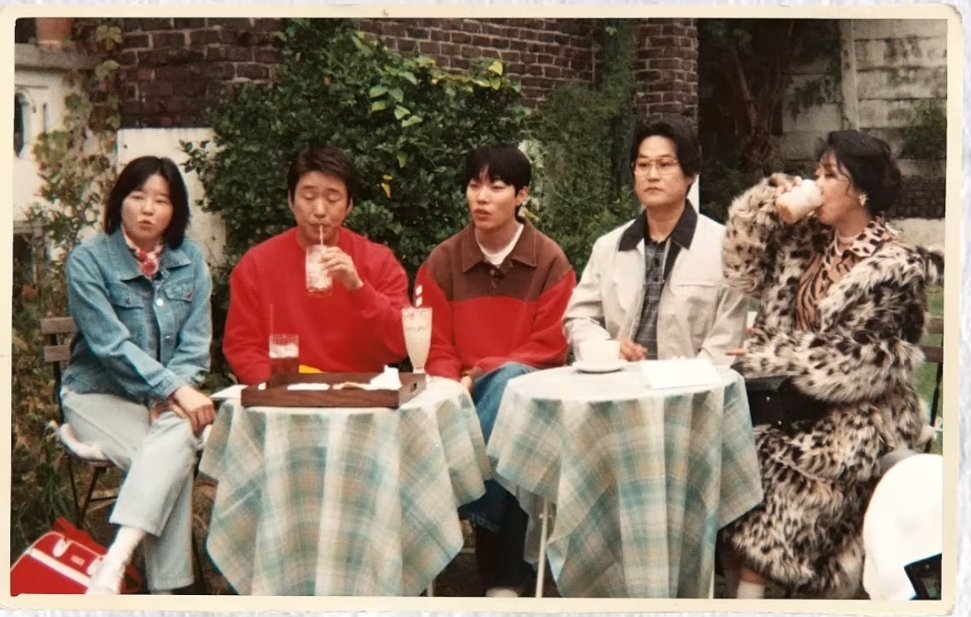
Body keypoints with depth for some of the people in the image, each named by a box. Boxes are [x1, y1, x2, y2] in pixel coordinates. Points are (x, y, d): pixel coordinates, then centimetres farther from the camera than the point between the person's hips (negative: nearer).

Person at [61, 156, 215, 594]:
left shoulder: (190, 260, 5)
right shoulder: (88, 260, -7)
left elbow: (195, 341, 1)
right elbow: (110, 344, -17)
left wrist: (173, 394, -18)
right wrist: (174, 389, -27)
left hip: (168, 396, 3)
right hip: (99, 394, -3)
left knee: (180, 435, -33)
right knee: (172, 460, -31)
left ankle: (115, 562, -42)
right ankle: (164, 589, -31)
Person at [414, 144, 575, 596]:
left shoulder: (550, 262, 1)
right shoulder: (442, 262, 6)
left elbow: (548, 349, -4)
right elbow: (436, 349, 4)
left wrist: (479, 375, -17)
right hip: (465, 400, 1)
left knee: (510, 380, -39)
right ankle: (505, 576, -28)